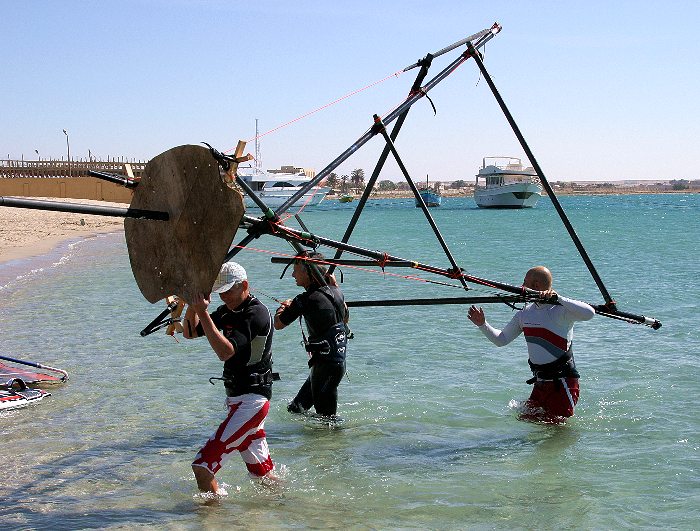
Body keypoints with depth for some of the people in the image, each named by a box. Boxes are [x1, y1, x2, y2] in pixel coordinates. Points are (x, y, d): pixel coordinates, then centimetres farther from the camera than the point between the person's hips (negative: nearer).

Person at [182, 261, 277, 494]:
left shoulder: (256, 314, -16)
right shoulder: (227, 312, 11)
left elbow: (225, 352, -26)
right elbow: (189, 332, 15)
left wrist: (203, 312, -26)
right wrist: (192, 306, -3)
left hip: (251, 401, -9)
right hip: (237, 399, 9)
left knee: (202, 465, -13)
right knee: (261, 471, 16)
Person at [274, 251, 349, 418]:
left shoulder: (305, 300, -18)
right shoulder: (335, 291, 4)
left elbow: (278, 325, -7)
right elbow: (345, 318, 25)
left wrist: (283, 307, 14)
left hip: (325, 365, -9)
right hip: (339, 360, 9)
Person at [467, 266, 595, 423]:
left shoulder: (561, 310, -15)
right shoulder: (525, 313, 8)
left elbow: (589, 313, -34)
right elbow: (501, 340, 15)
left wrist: (557, 298, -37)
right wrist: (483, 325, 0)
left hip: (563, 383, -7)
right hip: (540, 383, 7)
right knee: (525, 420, 13)